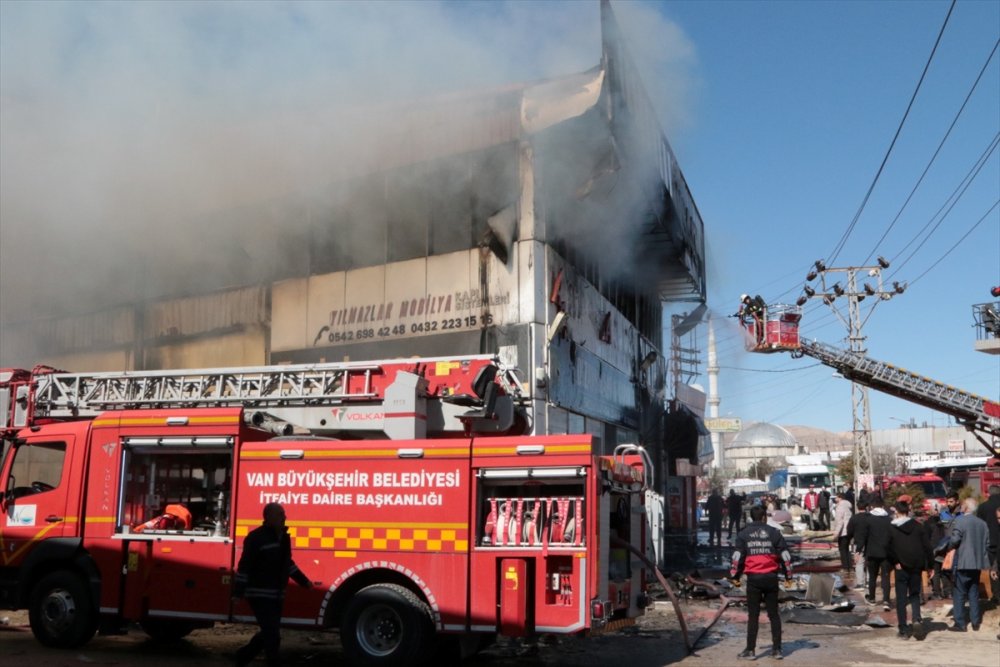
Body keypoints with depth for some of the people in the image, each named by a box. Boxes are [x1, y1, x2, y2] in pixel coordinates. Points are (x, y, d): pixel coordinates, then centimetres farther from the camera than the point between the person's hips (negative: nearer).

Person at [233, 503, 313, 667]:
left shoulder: (283, 537, 12)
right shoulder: (256, 537, -13)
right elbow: (245, 566, -16)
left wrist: (304, 581, 27)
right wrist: (238, 592, -19)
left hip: (276, 595, 9)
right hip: (260, 595, -8)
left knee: (270, 632, 17)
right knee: (272, 635, -9)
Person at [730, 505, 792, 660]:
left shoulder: (743, 534, 1)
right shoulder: (774, 532, 3)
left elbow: (738, 557, -2)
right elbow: (784, 554, 3)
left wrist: (735, 576, 7)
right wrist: (788, 575, 11)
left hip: (753, 578, -1)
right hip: (771, 577, 1)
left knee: (753, 615, 5)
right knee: (773, 614, 10)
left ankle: (750, 649, 5)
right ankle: (776, 649, 12)